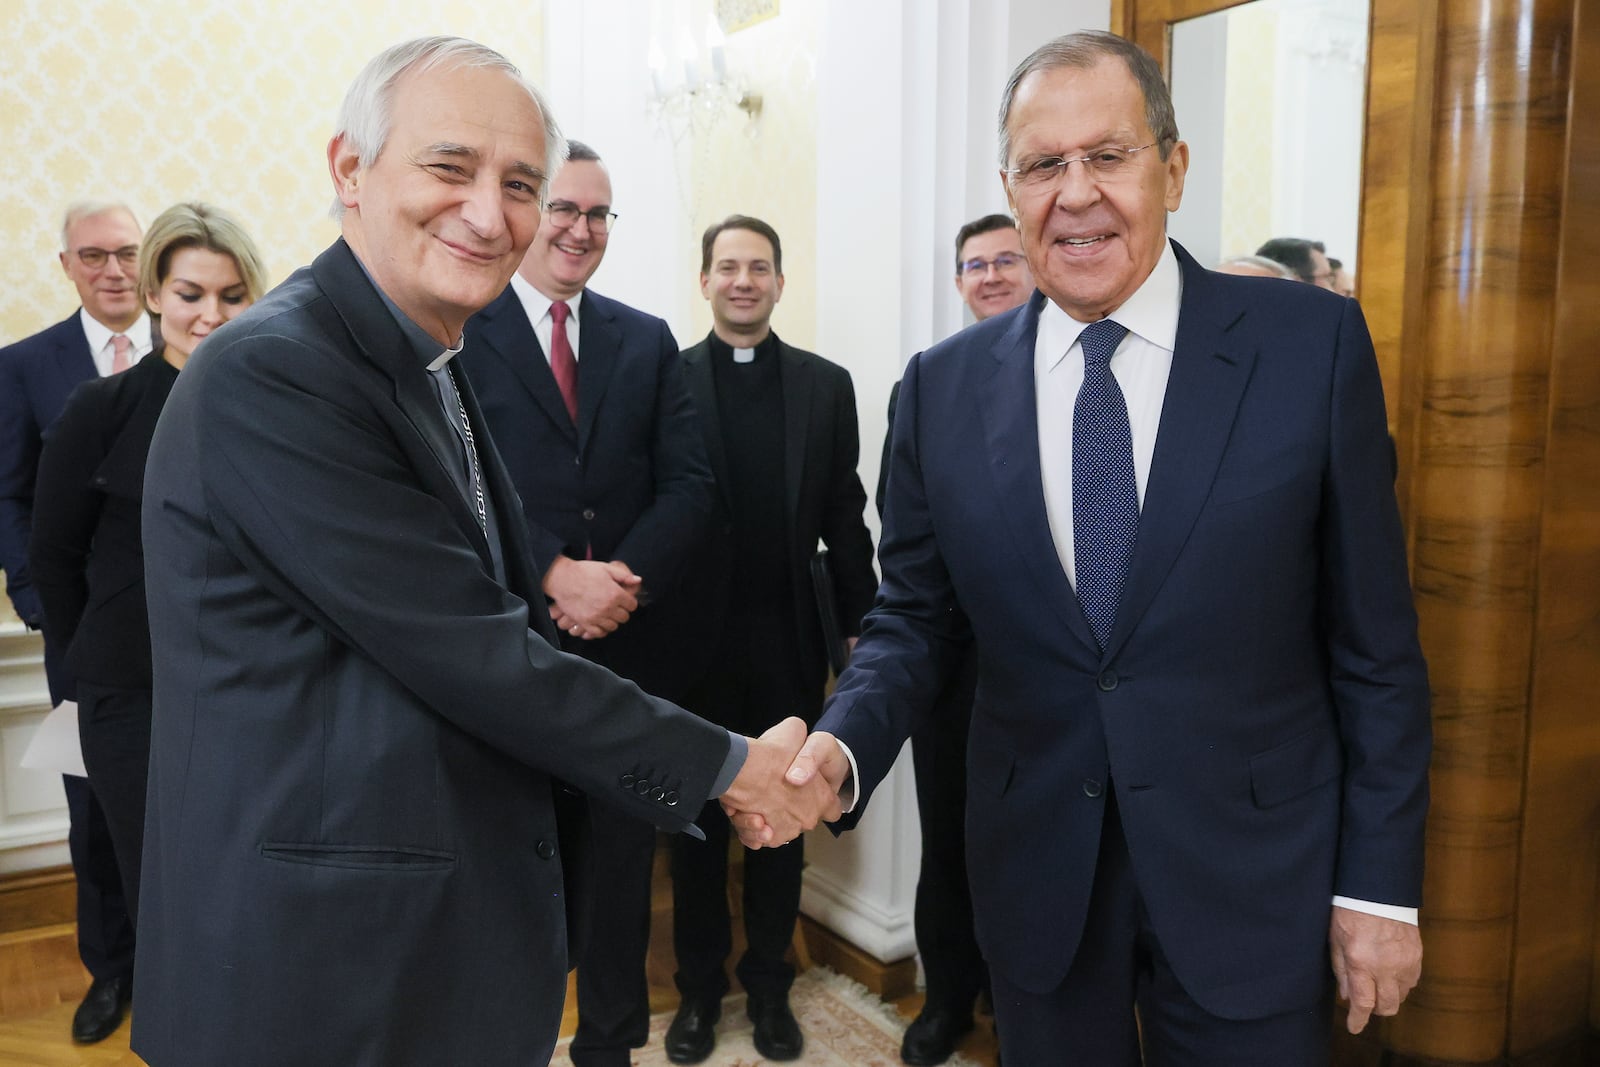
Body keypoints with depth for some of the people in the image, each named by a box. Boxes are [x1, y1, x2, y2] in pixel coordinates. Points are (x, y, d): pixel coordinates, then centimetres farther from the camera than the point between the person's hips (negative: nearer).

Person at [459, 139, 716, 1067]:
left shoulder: (648, 341, 8)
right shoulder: (461, 331, -2)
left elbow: (690, 487, 0)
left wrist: (623, 577, -15)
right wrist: (555, 575, -21)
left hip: (632, 646, 3)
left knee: (624, 856, 13)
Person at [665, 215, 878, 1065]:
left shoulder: (826, 385, 3)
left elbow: (845, 517, 4)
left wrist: (862, 625, 3)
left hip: (790, 643, 2)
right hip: (695, 642, -1)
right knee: (697, 823, 13)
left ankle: (769, 986, 32)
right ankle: (699, 988, 31)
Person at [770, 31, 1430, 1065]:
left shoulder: (1314, 345, -9)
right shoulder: (944, 388, -3)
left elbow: (1371, 640, -5)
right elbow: (916, 617, 3)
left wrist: (1381, 883, -3)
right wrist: (843, 743, -16)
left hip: (1252, 878, -1)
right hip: (1037, 878, 2)